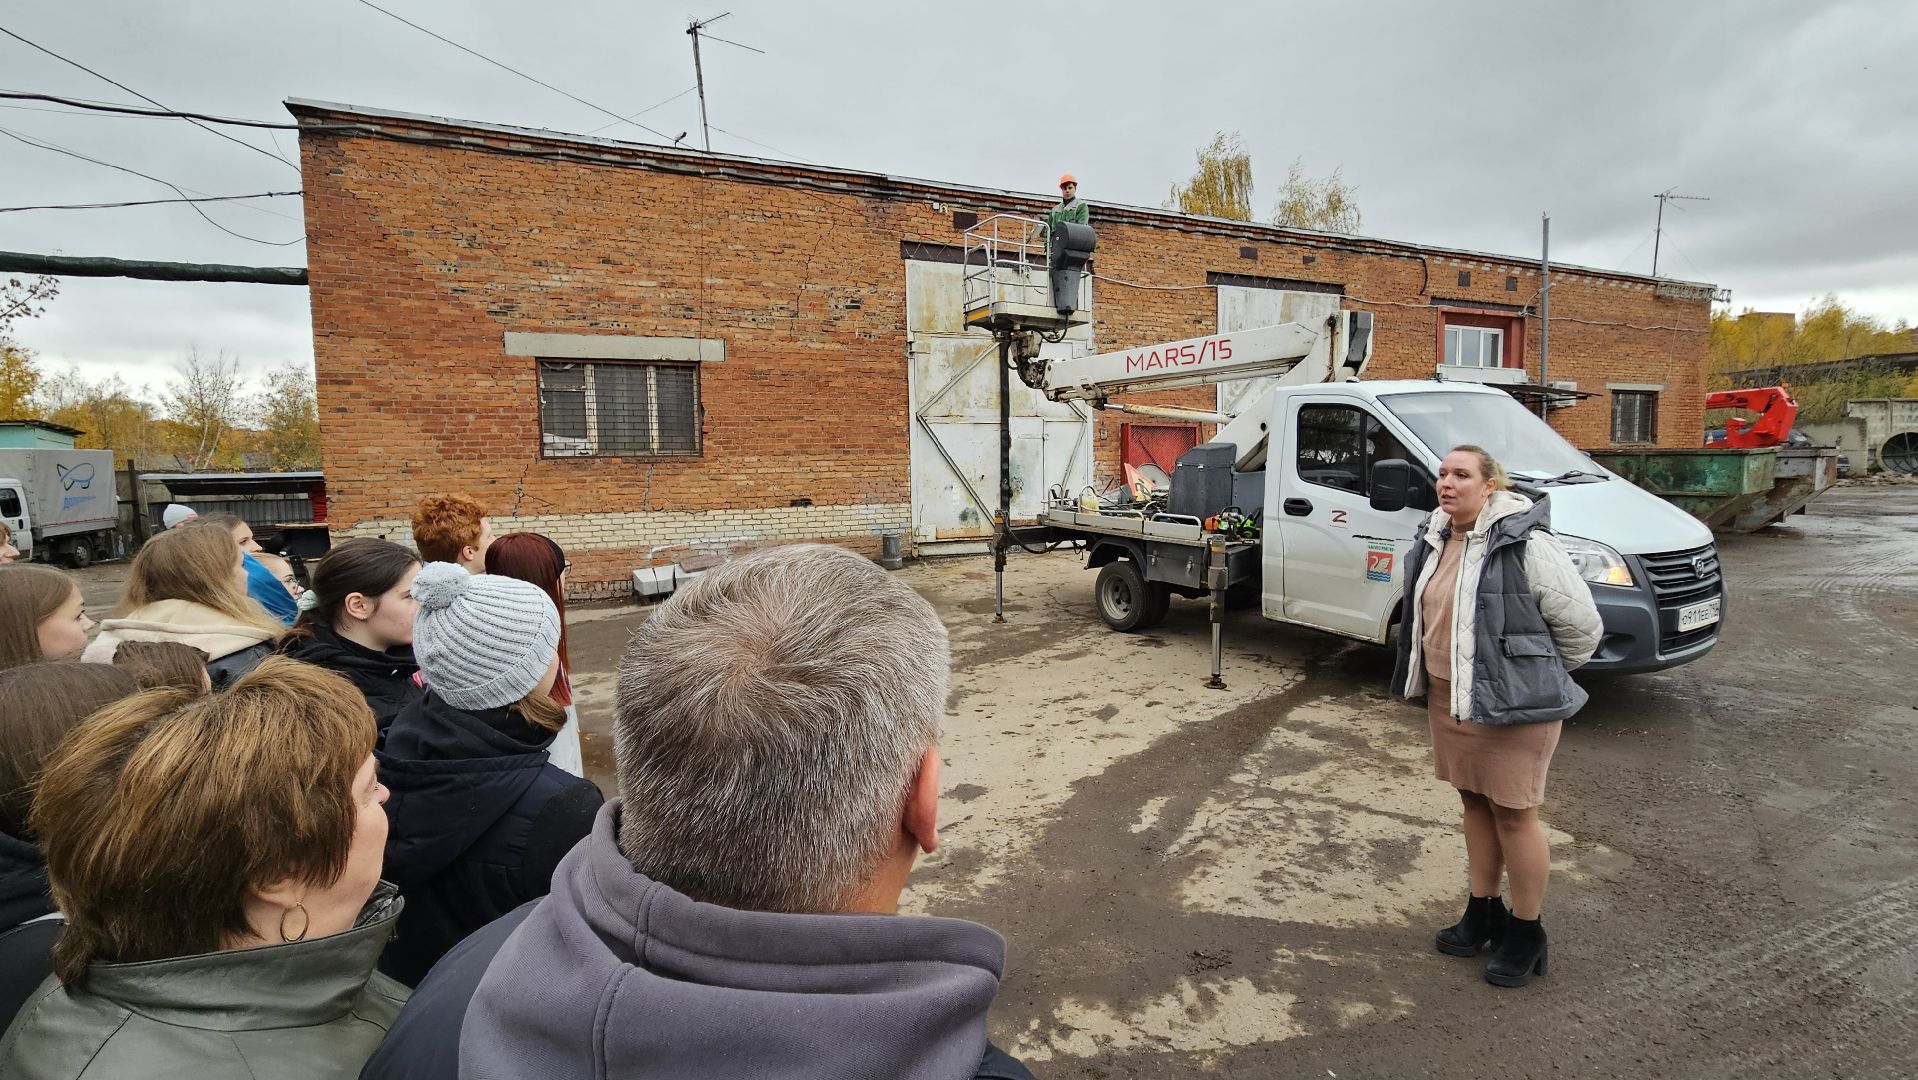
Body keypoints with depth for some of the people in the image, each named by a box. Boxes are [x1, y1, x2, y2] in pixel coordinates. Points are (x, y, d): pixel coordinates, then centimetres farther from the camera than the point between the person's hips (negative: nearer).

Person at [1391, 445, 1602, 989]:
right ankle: (1483, 912, 35)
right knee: (1475, 803, 18)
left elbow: (1582, 626, -12)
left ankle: (1526, 934, 24)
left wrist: (1537, 675, 1)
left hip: (1511, 704, -7)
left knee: (1514, 814, 5)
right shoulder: (1435, 541, 5)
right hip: (1448, 696, 7)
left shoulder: (1525, 544, -18)